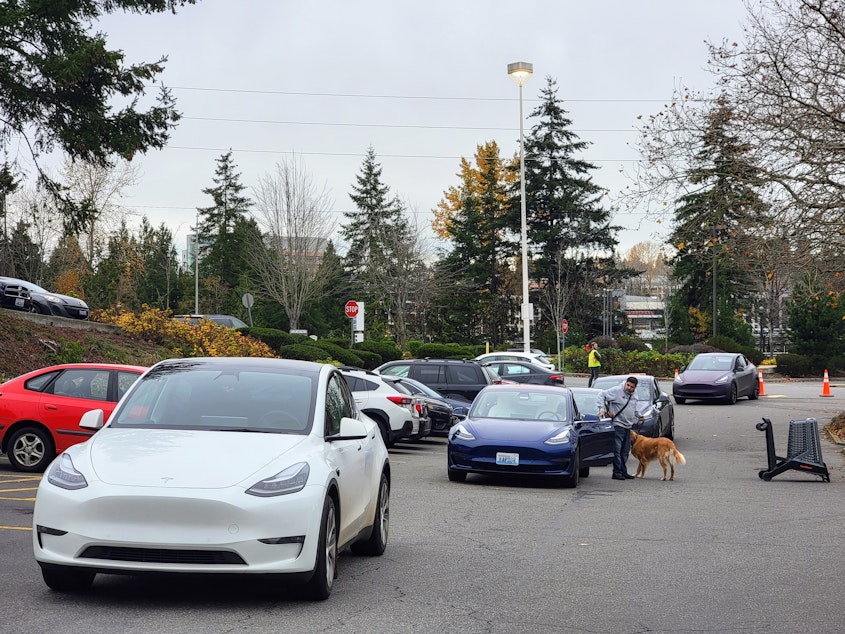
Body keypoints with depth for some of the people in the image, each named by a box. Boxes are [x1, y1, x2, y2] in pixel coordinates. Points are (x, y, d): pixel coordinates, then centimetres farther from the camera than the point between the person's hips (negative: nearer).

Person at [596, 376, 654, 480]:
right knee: (617, 449, -9)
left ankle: (623, 472, 19)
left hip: (628, 426, 8)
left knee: (625, 451, 12)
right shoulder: (617, 391, -11)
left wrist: (639, 415, 17)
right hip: (617, 425, -8)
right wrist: (602, 408, -19)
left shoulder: (634, 395, 13)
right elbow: (602, 395, -10)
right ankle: (617, 472, -8)